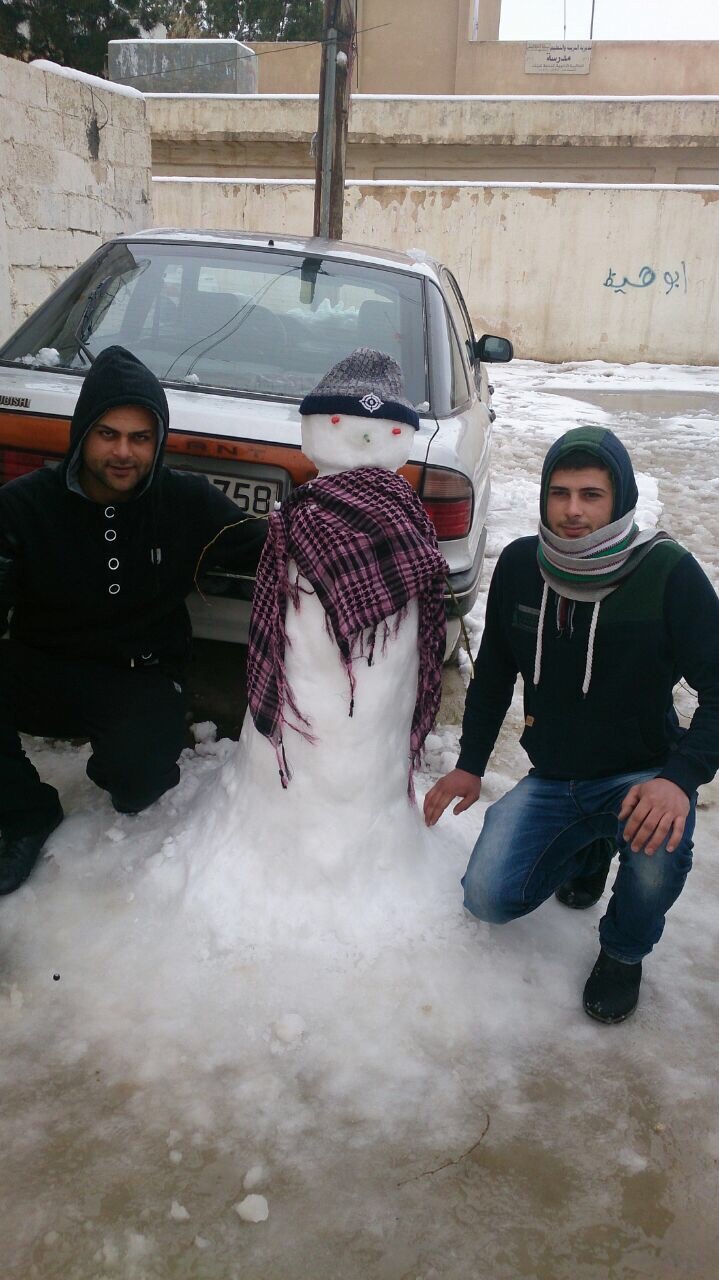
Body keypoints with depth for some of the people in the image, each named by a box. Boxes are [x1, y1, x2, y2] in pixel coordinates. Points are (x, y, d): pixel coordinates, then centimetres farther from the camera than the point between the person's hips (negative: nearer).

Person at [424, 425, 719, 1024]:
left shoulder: (668, 573, -20)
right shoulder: (520, 565, -7)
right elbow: (495, 670, 7)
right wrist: (470, 764, 6)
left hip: (641, 773, -3)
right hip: (552, 777, 4)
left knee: (659, 841, -36)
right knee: (490, 899, -10)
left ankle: (624, 952, 0)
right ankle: (590, 848, 23)